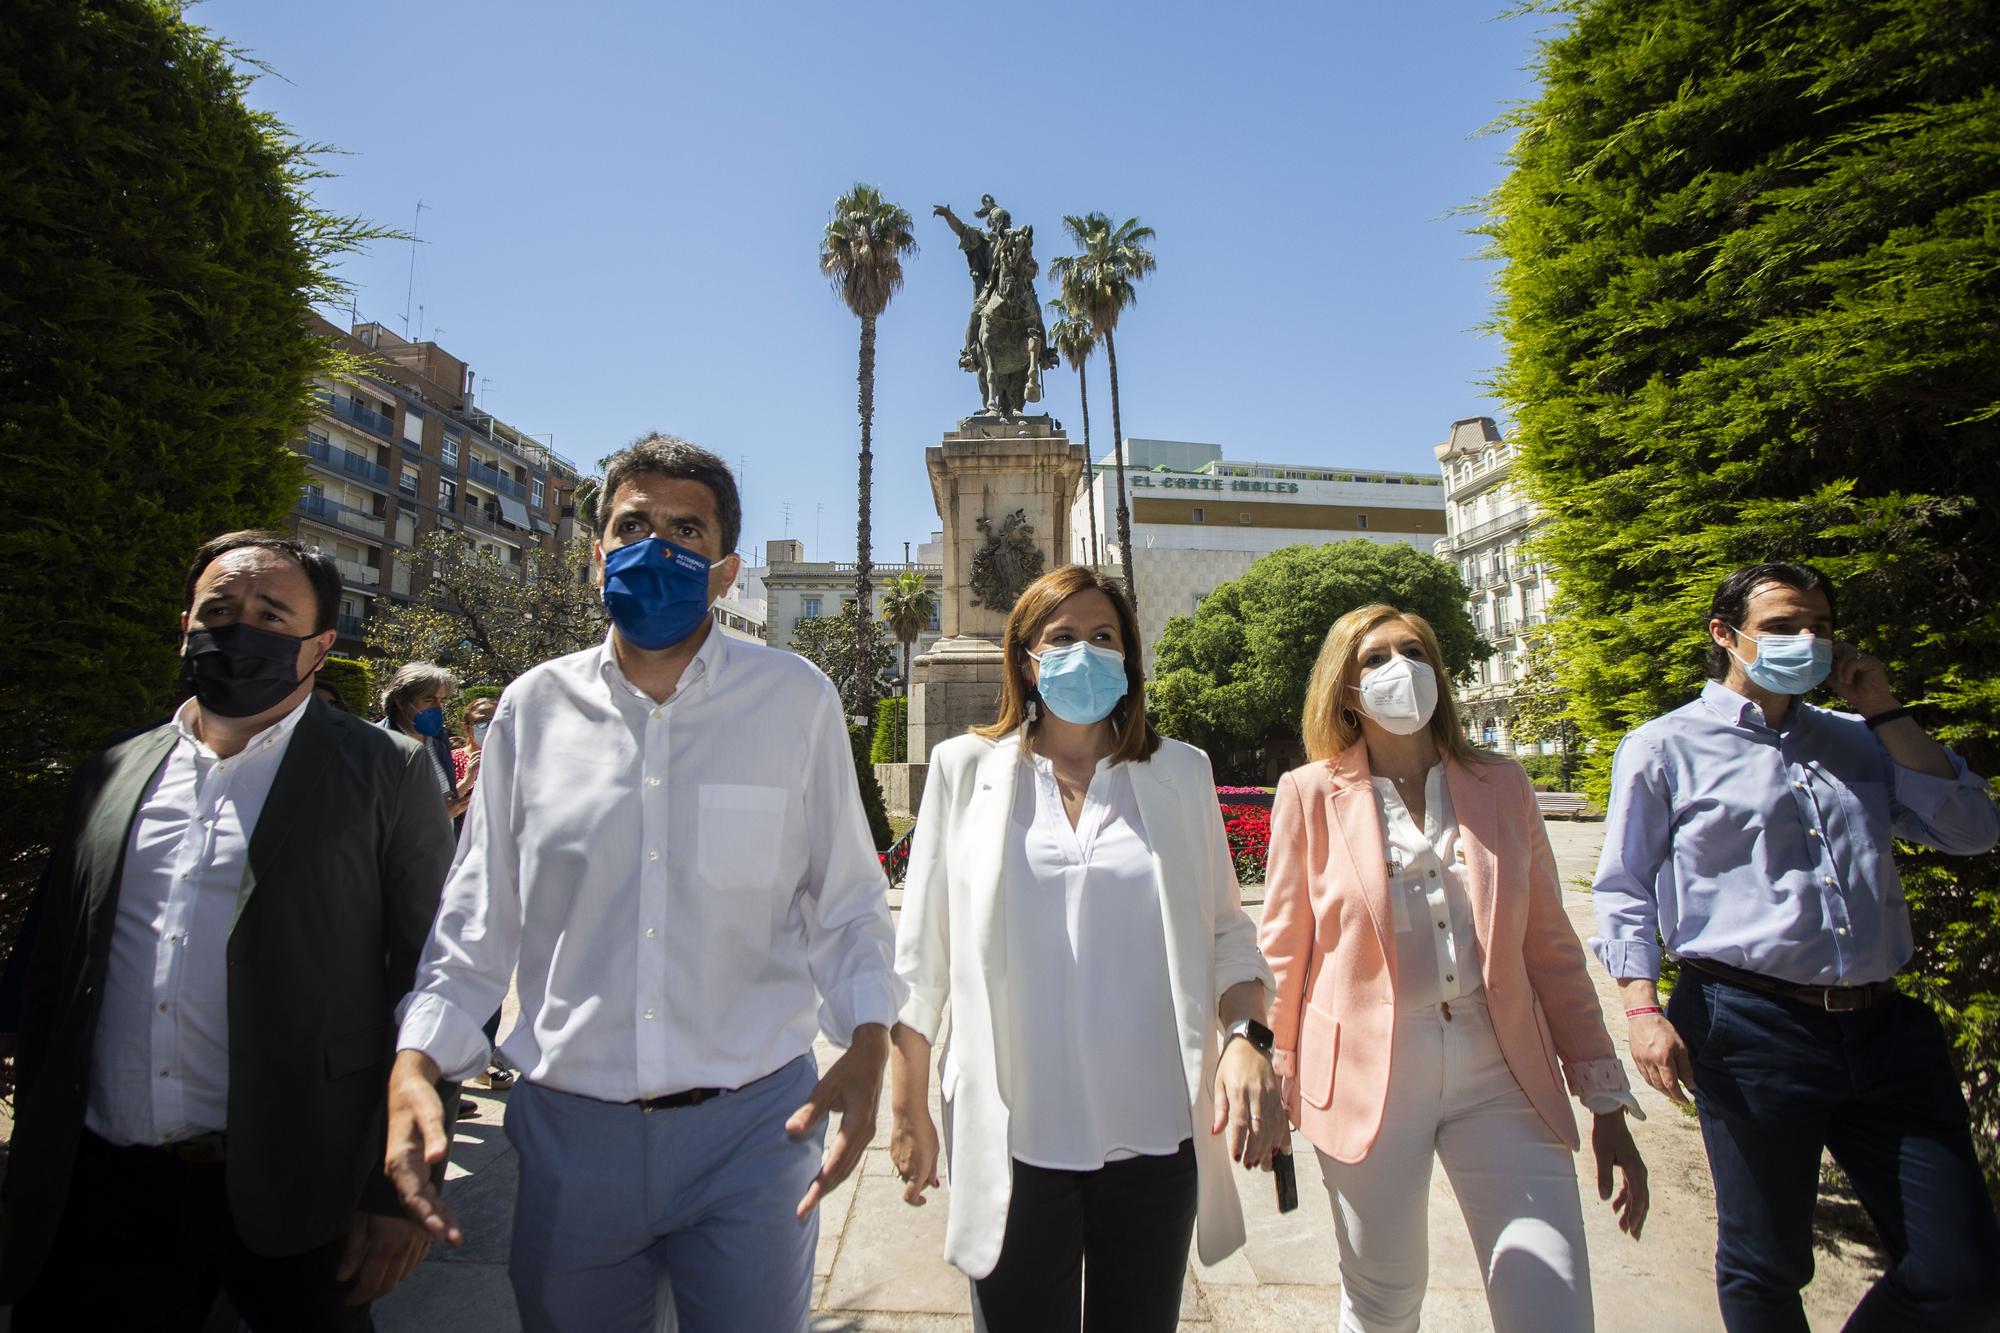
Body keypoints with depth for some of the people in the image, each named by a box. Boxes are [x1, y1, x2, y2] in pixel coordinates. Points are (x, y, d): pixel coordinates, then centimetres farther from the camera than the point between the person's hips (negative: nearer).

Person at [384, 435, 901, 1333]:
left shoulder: (795, 700, -7)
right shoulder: (534, 709, -1)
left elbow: (845, 904, -3)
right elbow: (478, 920, 6)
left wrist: (865, 1044, -16)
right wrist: (413, 1065, -7)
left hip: (754, 1124, -2)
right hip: (570, 1128, 3)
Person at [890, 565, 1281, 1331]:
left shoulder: (1179, 773, 4)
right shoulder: (967, 768, -1)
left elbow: (1226, 934, 7)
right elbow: (922, 958, 3)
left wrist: (1247, 1038, -11)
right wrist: (910, 1110, 5)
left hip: (1153, 1132, 2)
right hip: (1013, 1137, -1)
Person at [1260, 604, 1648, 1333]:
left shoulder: (1502, 784, 4)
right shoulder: (1312, 793, -4)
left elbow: (1552, 950, 7)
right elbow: (1284, 953, 1)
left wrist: (1606, 1101, 7)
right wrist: (1274, 1093, 5)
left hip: (1502, 1073, 2)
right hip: (1367, 1078, -2)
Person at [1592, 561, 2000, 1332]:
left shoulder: (1860, 742, 17)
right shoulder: (1664, 749, 0)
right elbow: (1623, 893, -2)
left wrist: (1884, 710, 6)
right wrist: (1643, 1009, -13)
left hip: (1886, 1028, 5)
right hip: (1753, 1029, -5)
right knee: (1765, 1267, 8)